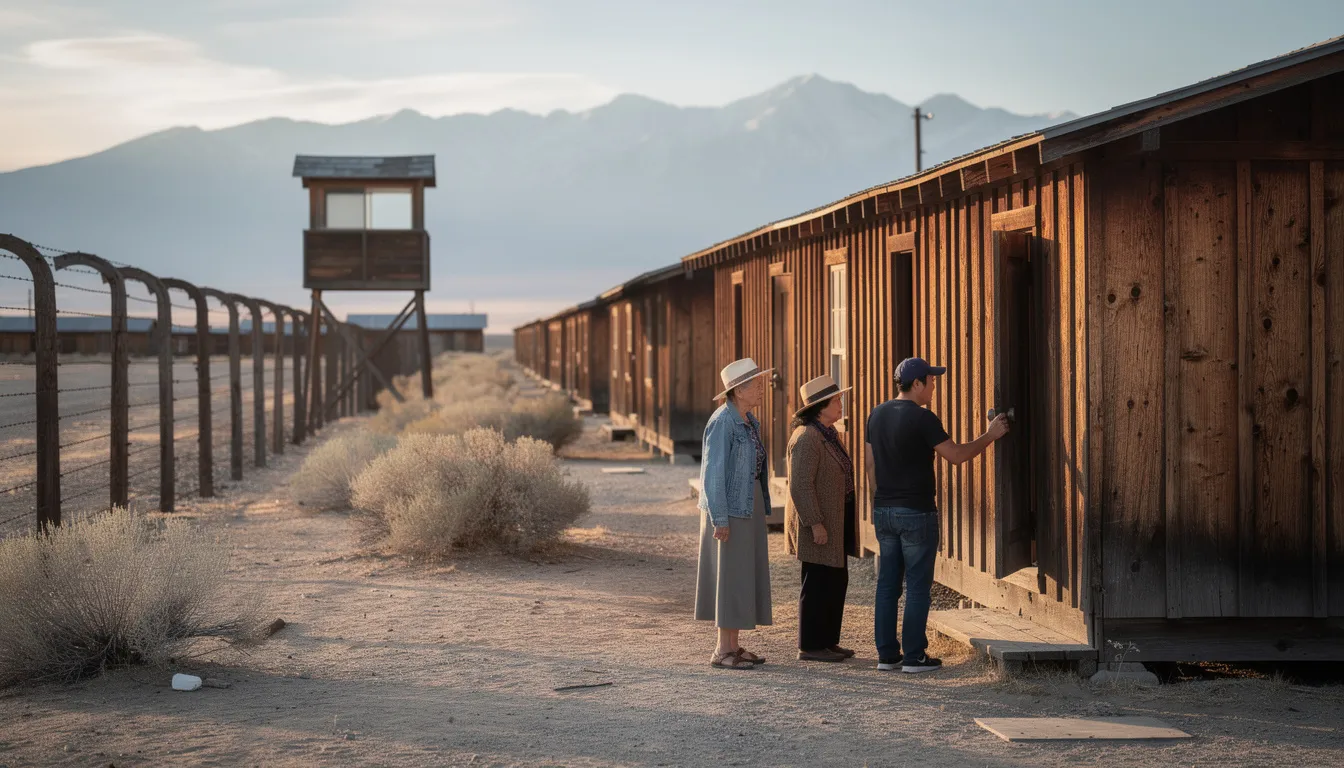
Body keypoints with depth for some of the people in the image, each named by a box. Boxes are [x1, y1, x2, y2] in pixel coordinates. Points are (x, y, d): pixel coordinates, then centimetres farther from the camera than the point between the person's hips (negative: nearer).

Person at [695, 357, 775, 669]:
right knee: (729, 577, -6)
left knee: (746, 576, 10)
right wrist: (719, 520, -21)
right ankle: (723, 651, 0)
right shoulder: (722, 422, -17)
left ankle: (733, 646, 16)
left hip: (749, 508, 9)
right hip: (728, 510, -9)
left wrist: (761, 511, 18)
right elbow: (713, 472, -19)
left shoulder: (749, 422, 11)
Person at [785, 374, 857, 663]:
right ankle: (809, 646, 4)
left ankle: (828, 641, 22)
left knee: (837, 581, 14)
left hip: (835, 521, 10)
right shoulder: (806, 438, -18)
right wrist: (815, 524, -24)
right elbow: (801, 485, -23)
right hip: (816, 523, -10)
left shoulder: (829, 434, 13)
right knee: (818, 583, -4)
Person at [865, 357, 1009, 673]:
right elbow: (956, 455, -12)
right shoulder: (921, 418, -14)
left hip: (883, 511, 7)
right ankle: (914, 656, 1)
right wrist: (990, 436, 0)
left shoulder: (877, 415, 8)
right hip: (916, 512, -7)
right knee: (918, 586, -1)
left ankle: (886, 653, 12)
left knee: (887, 584, 10)